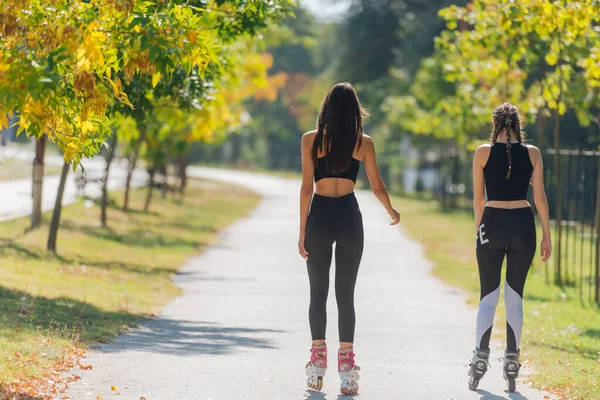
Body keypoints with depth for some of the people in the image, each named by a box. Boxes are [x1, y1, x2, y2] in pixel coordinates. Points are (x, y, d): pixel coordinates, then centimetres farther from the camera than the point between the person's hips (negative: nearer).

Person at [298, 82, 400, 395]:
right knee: (345, 294, 4)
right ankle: (345, 365, 0)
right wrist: (392, 212, 24)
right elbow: (378, 187, 4)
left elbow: (306, 188, -4)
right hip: (349, 217, 1)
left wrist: (302, 231, 0)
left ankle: (318, 361, 4)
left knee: (318, 293, 8)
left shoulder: (311, 140, -3)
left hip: (319, 217, 0)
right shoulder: (363, 143, 0)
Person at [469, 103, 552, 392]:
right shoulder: (532, 153, 2)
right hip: (523, 224, 1)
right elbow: (539, 198, 1)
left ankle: (480, 358, -3)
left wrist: (479, 228, 17)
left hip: (492, 223, -1)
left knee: (488, 295, 6)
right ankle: (512, 362, 6)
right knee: (515, 295, 7)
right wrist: (546, 235, 7)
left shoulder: (483, 152, 0)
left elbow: (478, 198, 4)